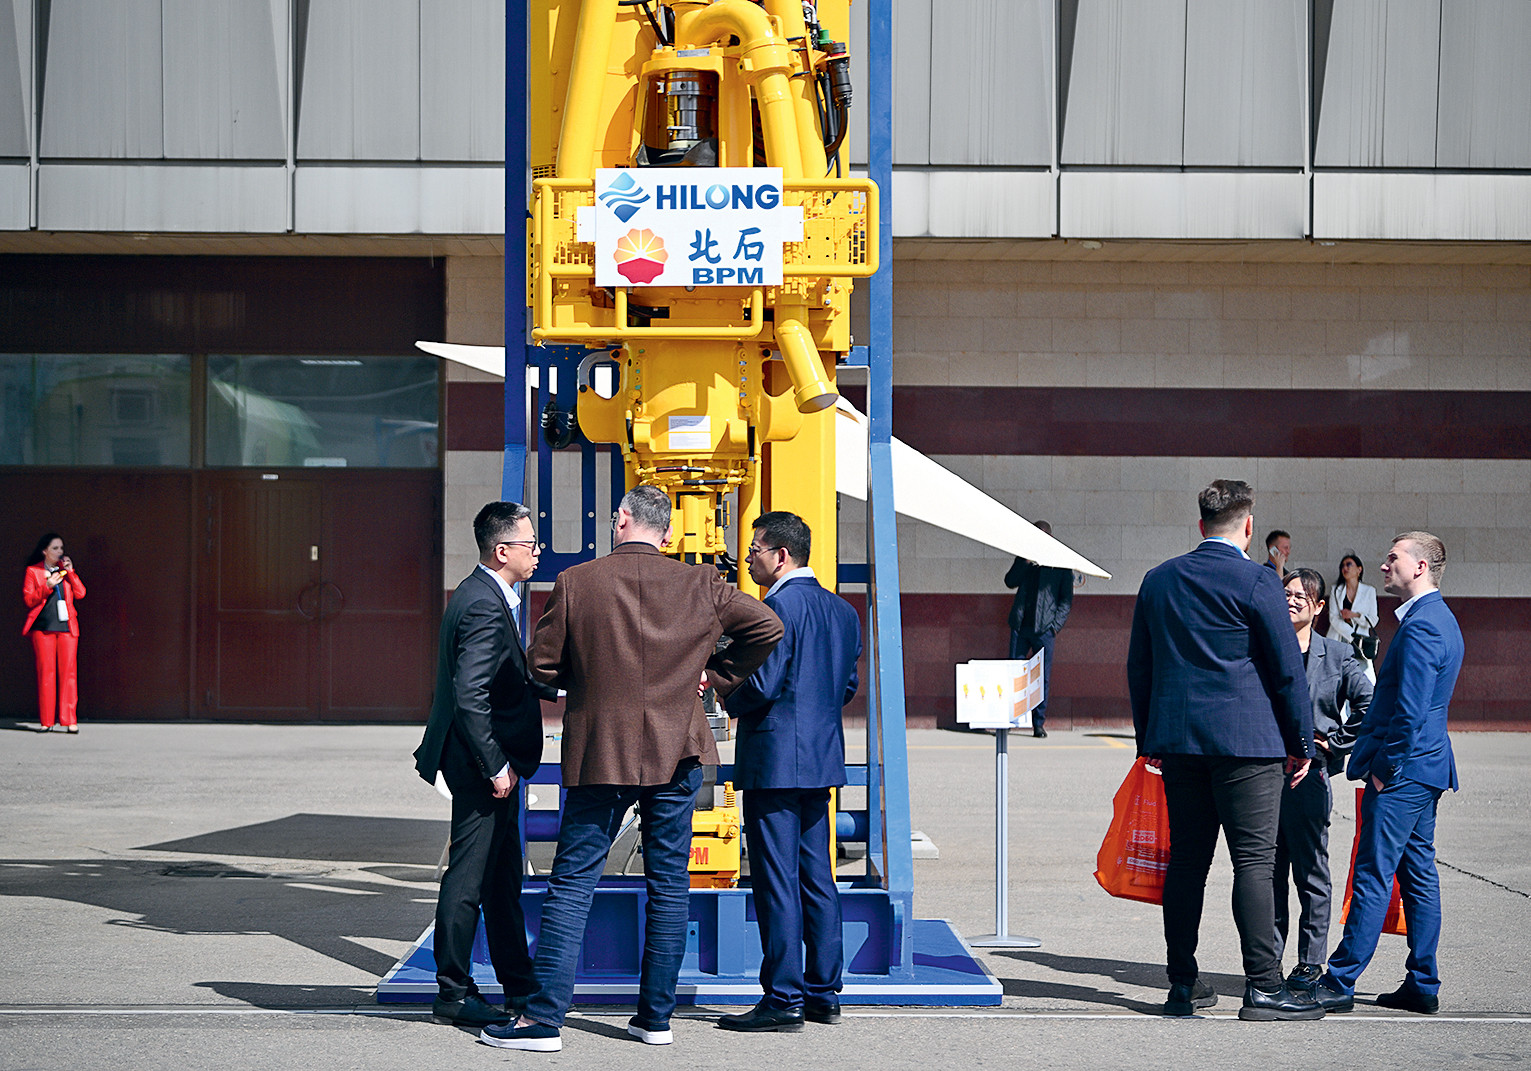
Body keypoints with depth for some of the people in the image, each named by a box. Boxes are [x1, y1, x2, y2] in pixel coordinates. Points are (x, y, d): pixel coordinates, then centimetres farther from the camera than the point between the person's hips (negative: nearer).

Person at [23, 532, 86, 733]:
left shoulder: (66, 570, 15)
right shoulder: (32, 571, 6)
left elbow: (80, 593, 6)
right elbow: (28, 600, -1)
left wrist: (70, 572, -3)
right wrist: (47, 587, -13)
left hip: (67, 626, 2)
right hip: (43, 627, -2)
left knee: (68, 672, -4)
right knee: (45, 672, -4)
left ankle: (69, 719, -3)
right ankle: (47, 720, 2)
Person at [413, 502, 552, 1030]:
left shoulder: (481, 595, 13)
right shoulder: (485, 607, -20)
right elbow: (470, 696, -25)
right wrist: (496, 766, -22)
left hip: (493, 760, 11)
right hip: (481, 764, -11)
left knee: (503, 876, 16)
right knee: (471, 876, -2)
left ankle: (519, 986, 25)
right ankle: (453, 992, 6)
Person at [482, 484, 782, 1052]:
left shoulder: (573, 584, -6)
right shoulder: (701, 585, 0)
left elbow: (543, 666, -2)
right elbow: (767, 627, 4)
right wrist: (718, 676, 13)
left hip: (598, 752, -2)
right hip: (676, 753, 2)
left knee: (571, 884, 2)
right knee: (668, 887, 10)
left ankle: (544, 1018, 0)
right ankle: (656, 1016, 14)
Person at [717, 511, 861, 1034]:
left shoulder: (781, 605, -14)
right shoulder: (841, 609, 12)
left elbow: (761, 684, -19)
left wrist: (730, 700, 0)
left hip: (775, 758, -9)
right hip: (822, 757, 9)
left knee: (776, 880, -4)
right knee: (816, 878, 12)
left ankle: (784, 999, -3)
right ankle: (824, 994, 16)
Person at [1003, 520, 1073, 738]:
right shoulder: (1025, 558, 14)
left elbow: (1067, 599, 5)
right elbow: (1010, 581, 4)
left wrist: (1056, 624, -6)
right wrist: (1025, 562, -10)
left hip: (1044, 628, -2)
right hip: (1020, 625, 2)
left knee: (1043, 678, -2)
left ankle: (1039, 723, 4)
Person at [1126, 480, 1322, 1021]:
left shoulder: (1158, 580, 9)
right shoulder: (1257, 581, -8)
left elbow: (1138, 667, 15)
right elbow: (1288, 668, -6)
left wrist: (1149, 739, 22)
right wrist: (1302, 742, 3)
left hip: (1176, 739, 5)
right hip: (1246, 741, -5)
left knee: (1186, 859, 9)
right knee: (1254, 861, -4)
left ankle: (1183, 985, 13)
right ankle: (1263, 987, -5)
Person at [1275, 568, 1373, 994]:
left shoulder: (1338, 656, 2)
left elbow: (1369, 704, 0)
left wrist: (1337, 743, -2)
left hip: (1310, 772, -2)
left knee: (1310, 872, 3)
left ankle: (1311, 961, 11)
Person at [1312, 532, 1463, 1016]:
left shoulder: (1420, 626, -18)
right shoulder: (1441, 619, 16)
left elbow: (1409, 709, -23)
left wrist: (1384, 767, -15)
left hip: (1402, 769, -11)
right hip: (1427, 766, 11)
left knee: (1372, 877, -7)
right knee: (1418, 875, 12)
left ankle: (1340, 982, -3)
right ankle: (1423, 985, 15)